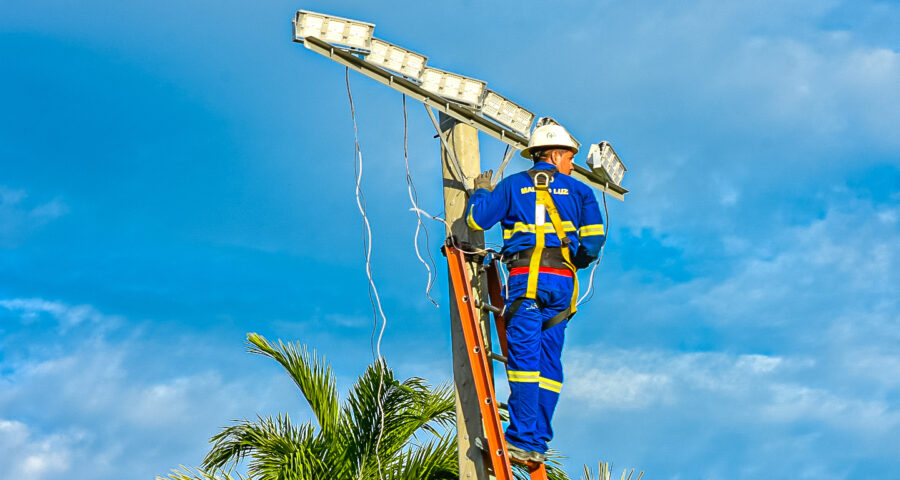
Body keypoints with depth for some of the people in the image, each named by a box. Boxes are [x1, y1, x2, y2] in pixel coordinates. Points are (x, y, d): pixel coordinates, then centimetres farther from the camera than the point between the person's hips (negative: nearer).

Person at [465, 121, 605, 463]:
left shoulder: (512, 185, 13)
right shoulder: (579, 190, 15)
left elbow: (476, 219, 5)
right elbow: (594, 239, 6)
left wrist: (481, 191, 25)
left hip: (526, 277, -2)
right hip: (562, 281, 2)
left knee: (524, 359, -8)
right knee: (548, 363, 6)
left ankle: (524, 440, -16)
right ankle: (538, 442, 3)